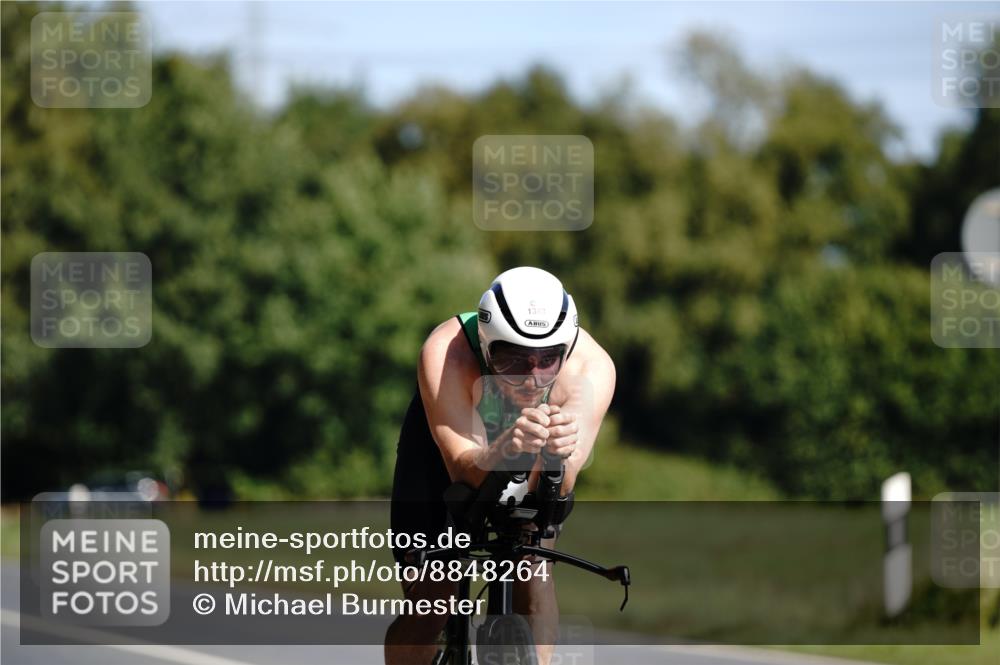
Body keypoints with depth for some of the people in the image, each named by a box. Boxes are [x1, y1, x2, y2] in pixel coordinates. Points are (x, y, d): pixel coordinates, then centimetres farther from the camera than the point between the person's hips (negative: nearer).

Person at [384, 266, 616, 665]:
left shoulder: (592, 366, -37)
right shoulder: (446, 354, -40)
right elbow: (465, 469, -44)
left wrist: (559, 453, -66)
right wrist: (505, 449, -67)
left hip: (530, 465, 1)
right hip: (445, 442, -1)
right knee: (427, 604, -6)